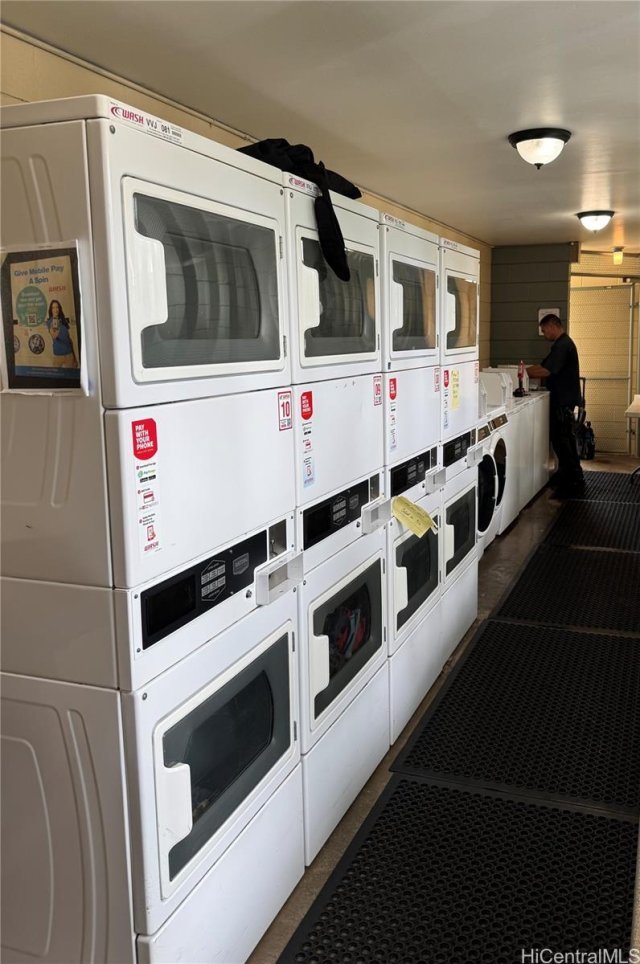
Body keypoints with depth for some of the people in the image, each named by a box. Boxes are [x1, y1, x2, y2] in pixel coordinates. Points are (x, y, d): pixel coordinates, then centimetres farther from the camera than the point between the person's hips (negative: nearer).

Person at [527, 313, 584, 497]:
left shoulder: (562, 345, -18)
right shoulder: (562, 344, 16)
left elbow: (545, 371, -24)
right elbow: (543, 366, 16)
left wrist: (524, 372, -15)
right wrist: (525, 370, 6)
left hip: (563, 401, -10)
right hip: (563, 399, 10)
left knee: (563, 440, -6)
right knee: (562, 439, 16)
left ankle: (573, 481, -1)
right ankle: (566, 474, 25)